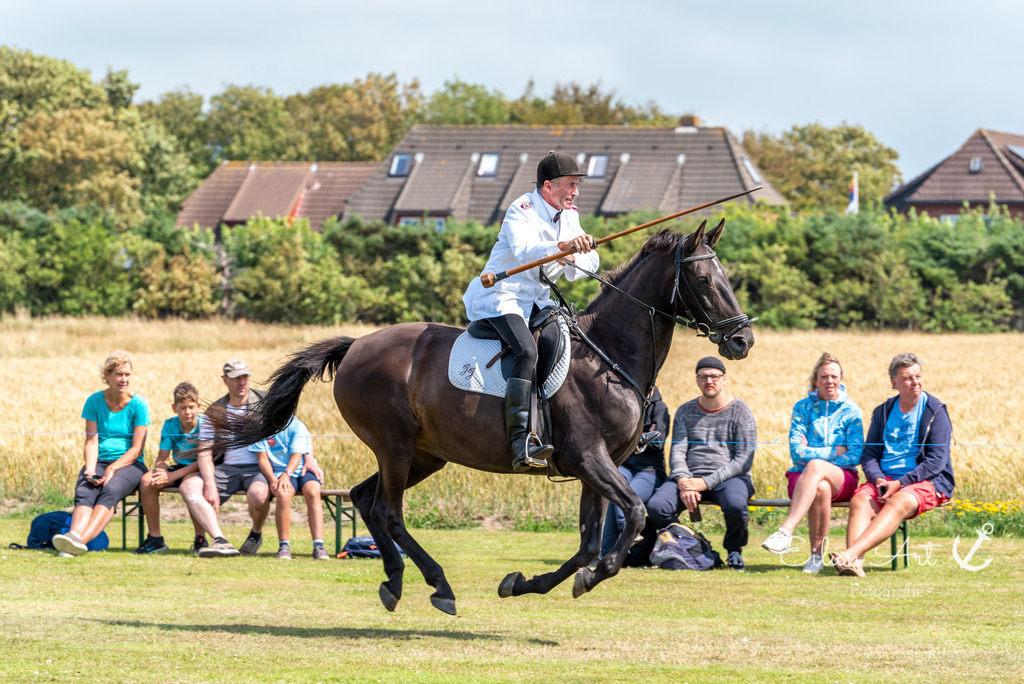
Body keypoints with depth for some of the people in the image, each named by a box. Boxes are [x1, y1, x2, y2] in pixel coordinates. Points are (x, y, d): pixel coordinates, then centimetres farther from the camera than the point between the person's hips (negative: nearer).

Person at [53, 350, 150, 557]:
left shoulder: (138, 404, -1)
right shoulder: (95, 401, 6)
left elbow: (137, 448, -5)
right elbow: (92, 441, 1)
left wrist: (112, 469, -19)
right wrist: (90, 469, -18)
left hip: (129, 464, -3)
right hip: (100, 461, 3)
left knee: (110, 489, -34)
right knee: (84, 492, -30)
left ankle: (81, 539, -55)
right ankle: (74, 535, -57)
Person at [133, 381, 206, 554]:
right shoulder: (170, 425, 1)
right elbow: (162, 457, 0)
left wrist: (173, 476, -30)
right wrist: (161, 473, -26)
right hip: (178, 468, 5)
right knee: (147, 480, -21)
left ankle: (200, 539, -29)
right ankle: (155, 539, -15)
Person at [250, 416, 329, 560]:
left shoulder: (297, 426, -1)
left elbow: (297, 455, -12)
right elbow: (262, 458, 0)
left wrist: (286, 475, -31)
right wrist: (273, 480, -19)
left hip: (303, 469, 0)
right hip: (279, 471, 0)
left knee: (312, 492, -33)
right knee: (283, 494, -35)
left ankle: (318, 546, -39)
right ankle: (284, 546, -27)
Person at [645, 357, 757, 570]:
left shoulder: (741, 413, 3)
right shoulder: (685, 412, 14)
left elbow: (744, 461, -5)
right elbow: (677, 452, 6)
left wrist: (707, 482, -16)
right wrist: (684, 482, -16)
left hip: (729, 478, -3)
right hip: (690, 476, 3)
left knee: (735, 505, -39)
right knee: (655, 507, -27)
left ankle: (734, 550, -6)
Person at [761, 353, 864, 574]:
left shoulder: (851, 411, 9)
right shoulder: (803, 408, 11)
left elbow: (855, 456, -1)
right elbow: (796, 451, 0)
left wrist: (814, 454, -7)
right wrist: (834, 452, -6)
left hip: (842, 477, -1)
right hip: (802, 476, 1)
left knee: (815, 466, -39)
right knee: (821, 488, -38)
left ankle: (786, 531, -51)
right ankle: (816, 554, -33)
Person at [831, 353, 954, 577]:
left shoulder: (935, 411, 0)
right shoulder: (883, 412, 15)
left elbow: (936, 460, -8)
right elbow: (869, 454, 12)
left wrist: (900, 483, -17)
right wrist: (878, 479, -10)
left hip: (927, 481, -4)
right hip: (884, 479, 4)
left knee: (898, 503, -36)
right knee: (860, 501, -28)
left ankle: (851, 553, -53)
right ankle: (855, 562, -48)